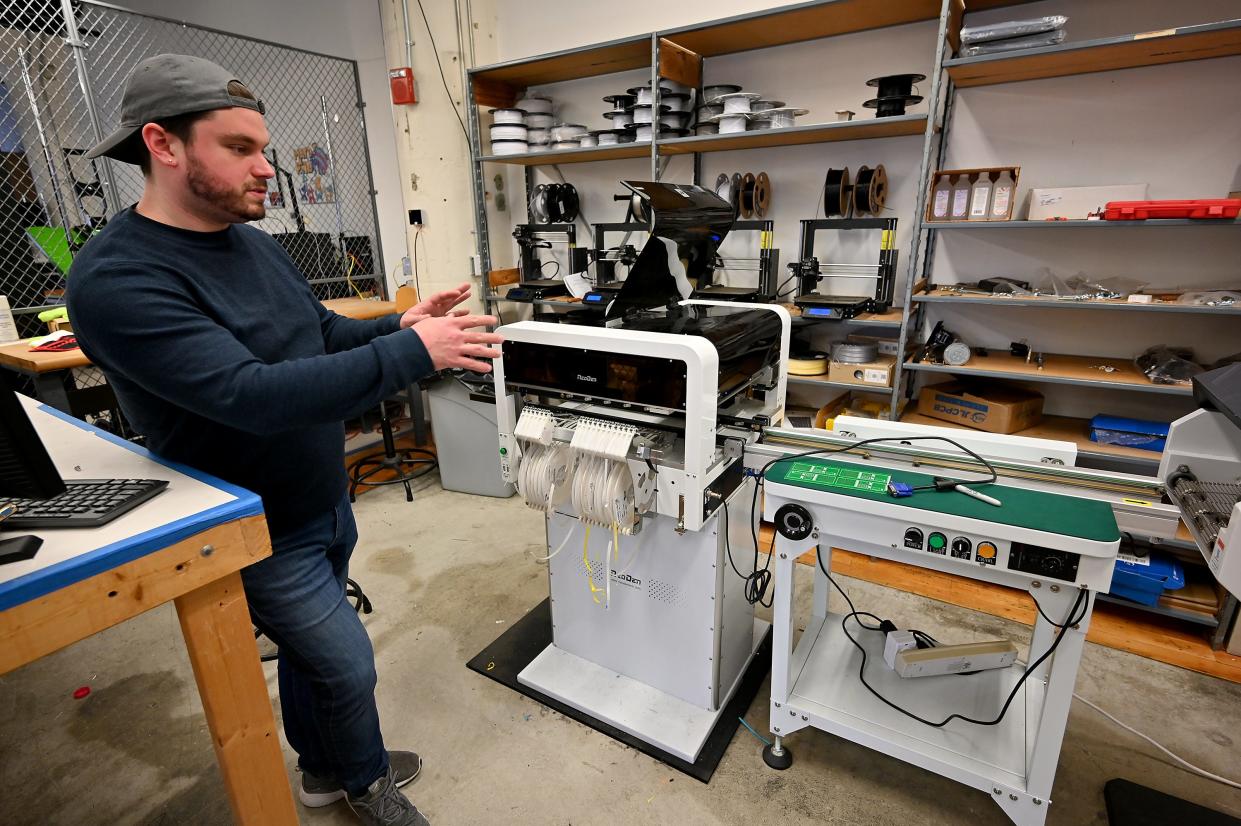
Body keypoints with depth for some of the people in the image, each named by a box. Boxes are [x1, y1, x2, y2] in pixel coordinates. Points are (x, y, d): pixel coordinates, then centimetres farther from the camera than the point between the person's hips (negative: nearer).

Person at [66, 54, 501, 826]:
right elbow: (254, 394, -35)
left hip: (325, 503, 8)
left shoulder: (256, 242, 3)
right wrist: (412, 353, -37)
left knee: (310, 649, 24)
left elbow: (323, 333, 10)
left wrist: (398, 326, -10)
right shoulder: (116, 280, -24)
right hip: (261, 532, -7)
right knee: (349, 666, 7)